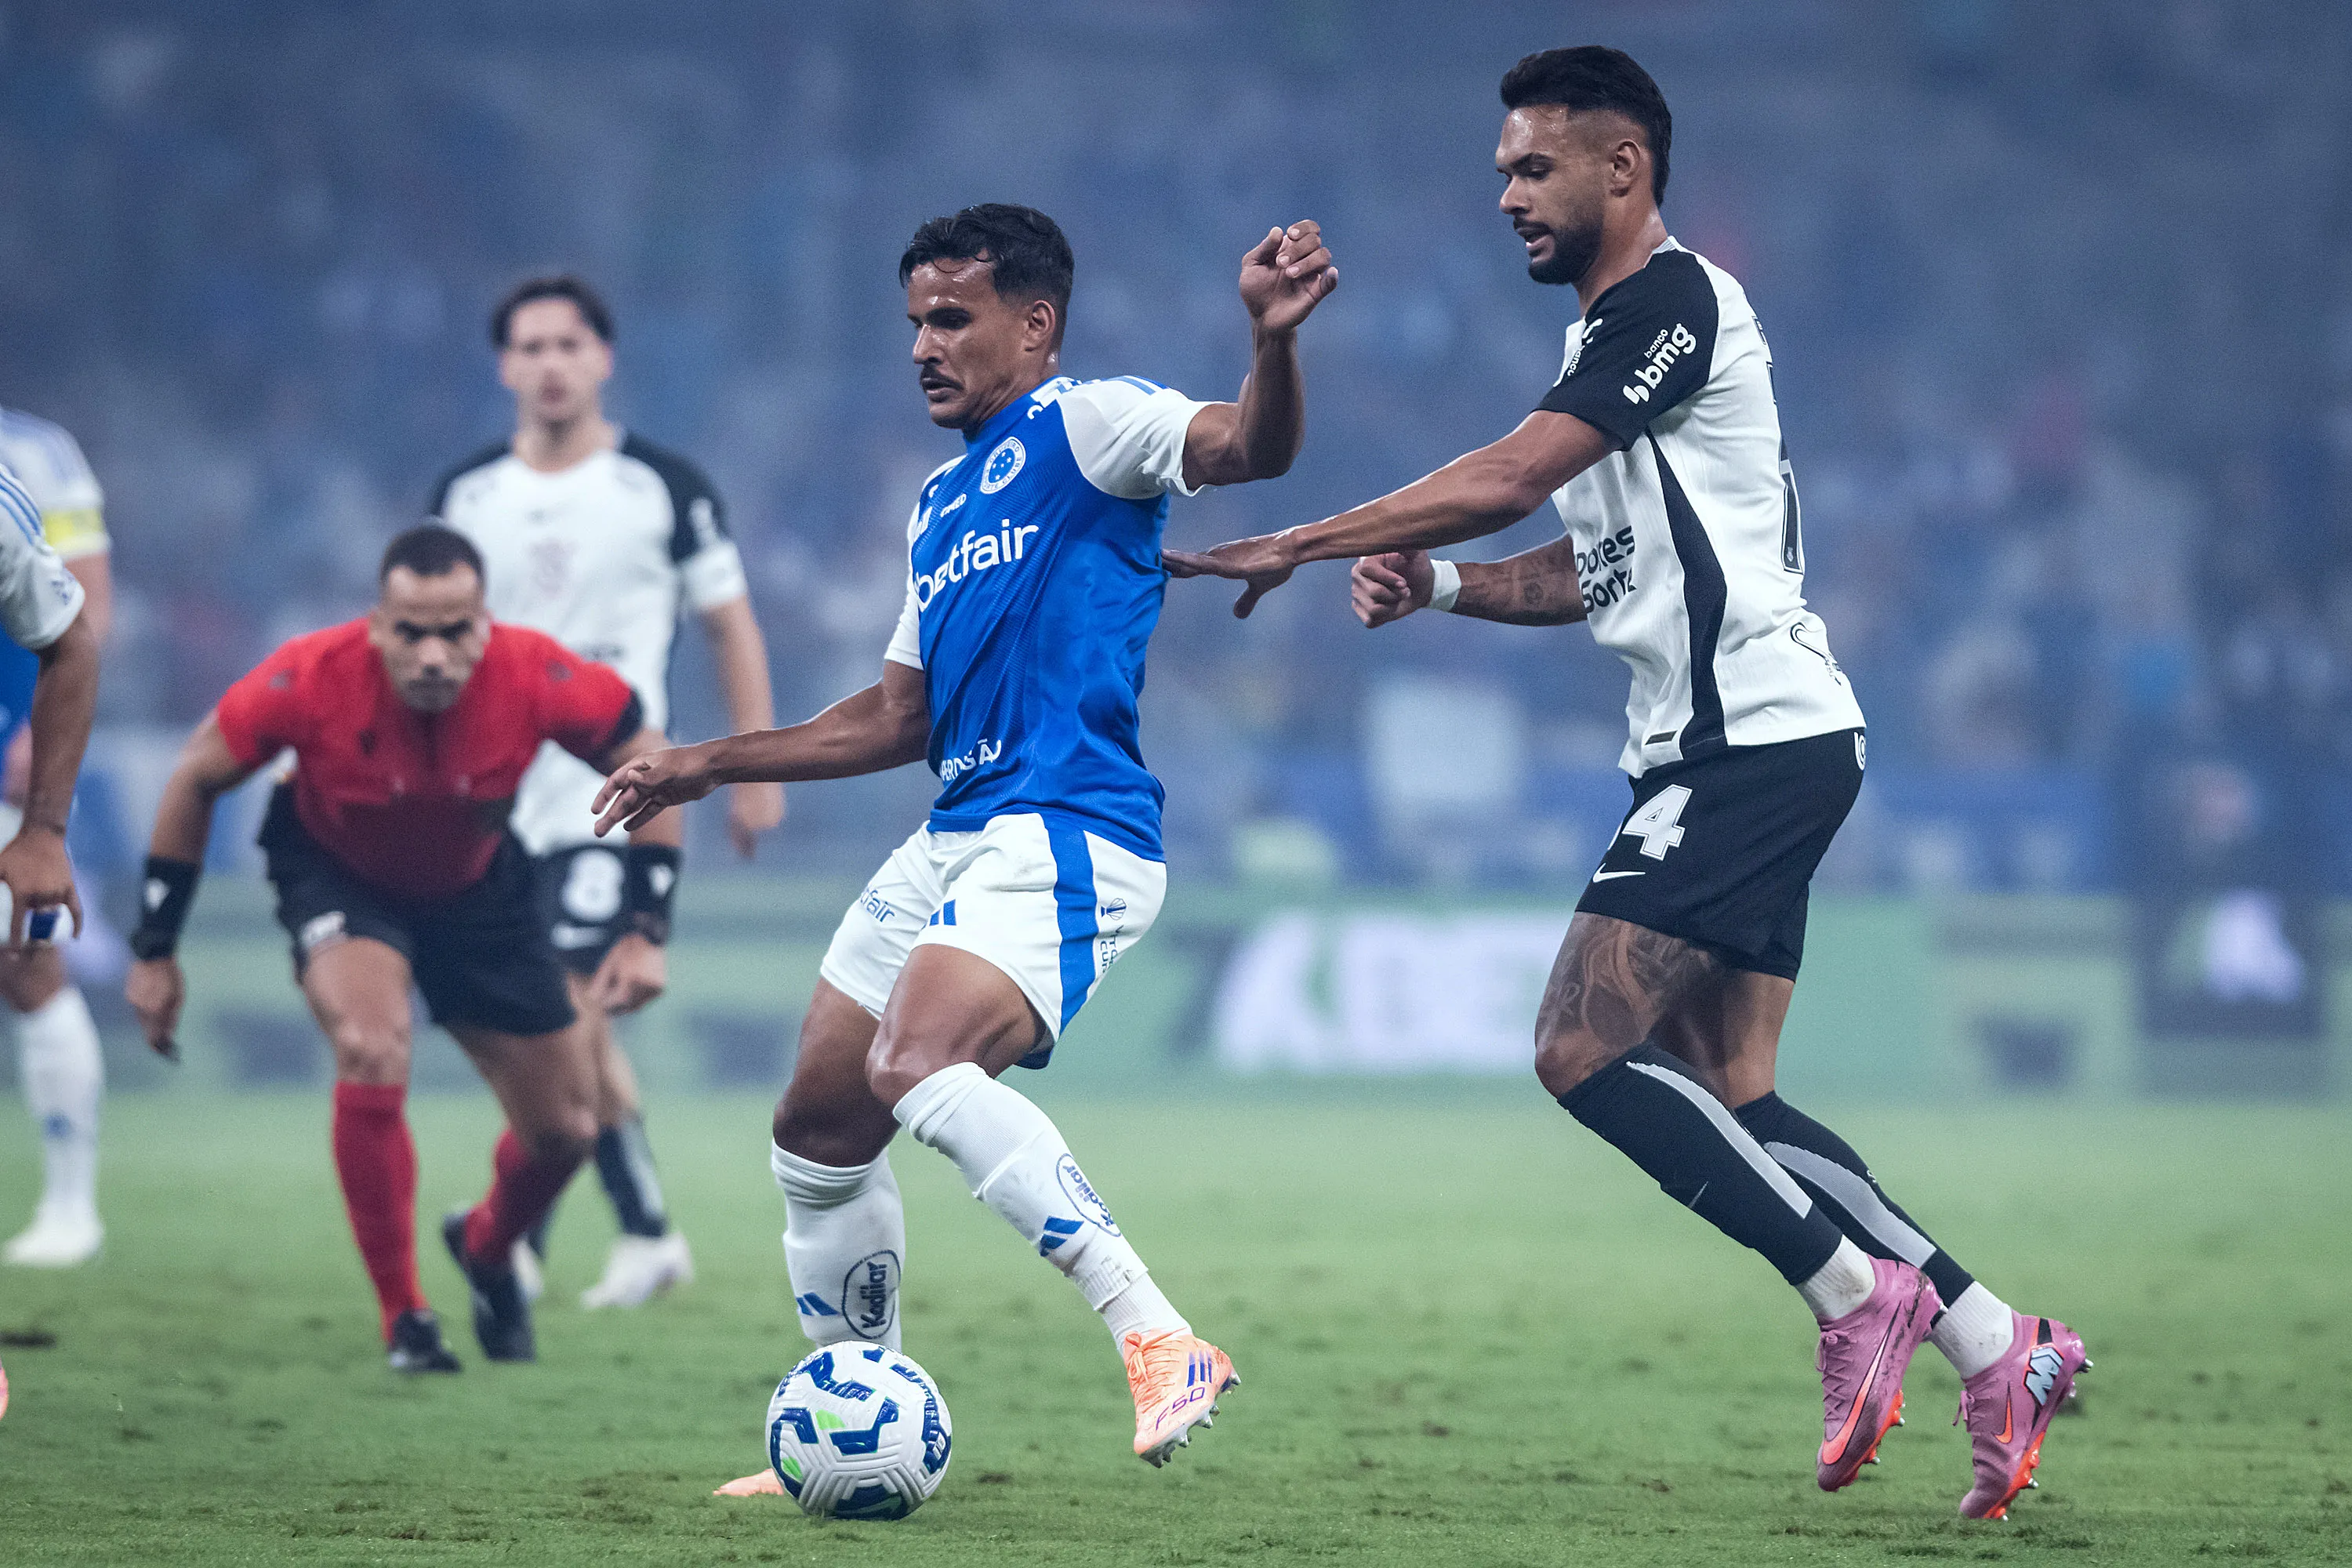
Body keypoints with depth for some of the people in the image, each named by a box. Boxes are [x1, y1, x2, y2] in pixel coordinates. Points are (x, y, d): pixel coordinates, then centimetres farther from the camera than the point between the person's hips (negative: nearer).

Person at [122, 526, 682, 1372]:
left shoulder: (537, 676, -32)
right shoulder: (310, 679, -33)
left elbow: (649, 763, -14)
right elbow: (195, 781, -15)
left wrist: (646, 933, -18)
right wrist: (155, 952, -11)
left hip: (477, 883, 3)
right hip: (336, 872, -3)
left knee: (564, 1129, 4)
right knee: (372, 1048, -30)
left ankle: (486, 1247, 40)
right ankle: (404, 1317, -14)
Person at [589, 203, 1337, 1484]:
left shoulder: (1086, 427, -2)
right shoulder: (939, 506, 23)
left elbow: (1250, 447, -21)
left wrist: (1274, 341, -42)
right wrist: (708, 766, 27)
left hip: (1067, 837, -9)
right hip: (955, 839, 9)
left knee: (916, 1069, -31)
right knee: (816, 1135, 11)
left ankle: (1160, 1343, -34)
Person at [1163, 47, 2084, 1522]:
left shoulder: (1673, 299, -11)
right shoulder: (1609, 335, 20)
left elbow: (1511, 475, -19)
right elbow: (1595, 570, 24)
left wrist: (1299, 545, -15)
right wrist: (1432, 582, 7)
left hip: (1757, 739, -10)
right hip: (1733, 750, 10)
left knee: (1584, 1049, -14)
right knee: (1724, 1097, 6)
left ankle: (1858, 1293, -9)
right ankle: (1995, 1345, 5)